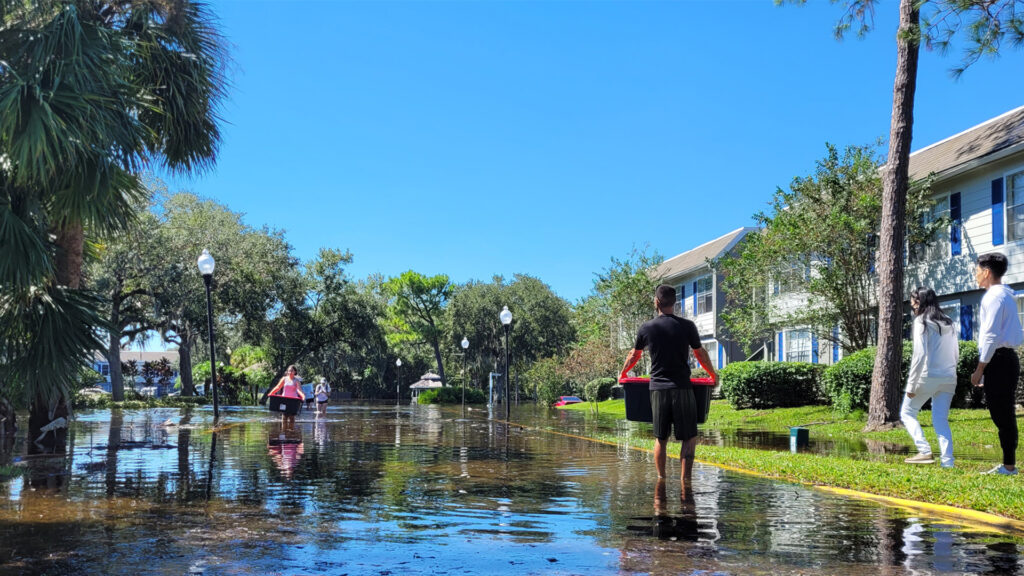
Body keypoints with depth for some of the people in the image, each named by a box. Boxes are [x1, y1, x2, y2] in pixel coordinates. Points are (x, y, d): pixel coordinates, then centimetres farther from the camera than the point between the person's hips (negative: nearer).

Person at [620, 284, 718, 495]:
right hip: (682, 388, -2)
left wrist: (622, 373, 35)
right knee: (689, 437, 5)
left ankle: (661, 479, 15)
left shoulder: (646, 328, 2)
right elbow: (701, 355, 8)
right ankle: (685, 480, -4)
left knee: (660, 438, 12)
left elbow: (634, 355, 16)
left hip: (657, 388, 2)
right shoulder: (687, 326, -3)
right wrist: (713, 374, 27)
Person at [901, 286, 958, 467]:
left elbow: (919, 355, -15)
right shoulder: (948, 323, 13)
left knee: (907, 413, 8)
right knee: (941, 420, 8)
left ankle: (925, 451, -6)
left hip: (927, 376, -6)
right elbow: (956, 354, 16)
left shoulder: (922, 322, -8)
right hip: (949, 378, 6)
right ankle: (947, 461, -1)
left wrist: (911, 385, -12)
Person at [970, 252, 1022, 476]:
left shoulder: (994, 297, -13)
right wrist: (985, 369, 22)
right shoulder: (1006, 295, 18)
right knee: (1003, 415, 12)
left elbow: (991, 336, -19)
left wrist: (980, 369, -15)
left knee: (1002, 414, -6)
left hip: (998, 360, -10)